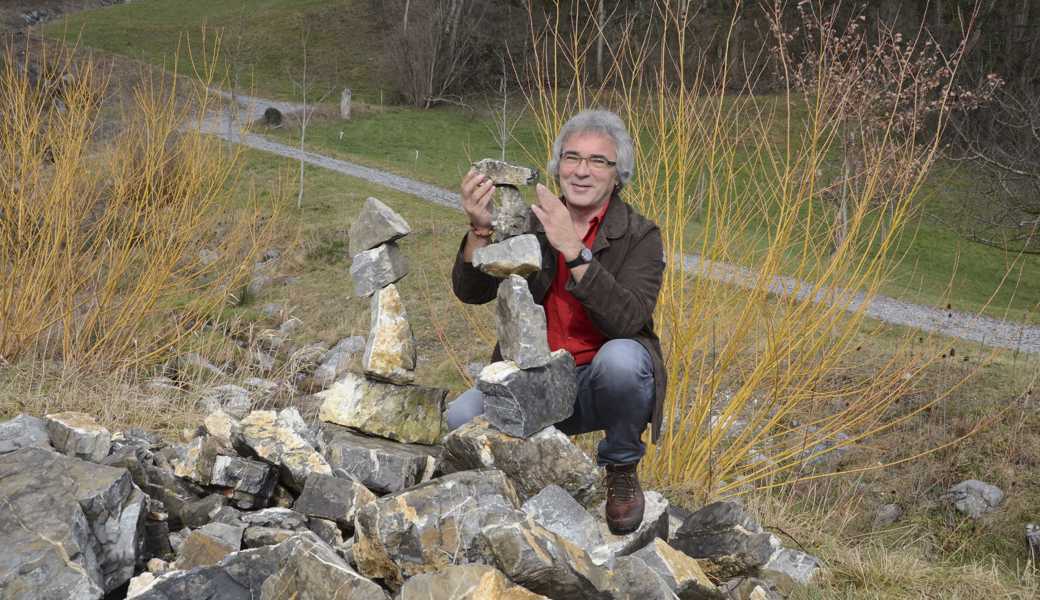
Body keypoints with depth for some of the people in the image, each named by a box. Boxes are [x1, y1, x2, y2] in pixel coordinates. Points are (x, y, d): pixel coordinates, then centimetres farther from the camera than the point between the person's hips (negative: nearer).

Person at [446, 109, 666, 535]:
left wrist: (573, 249, -31)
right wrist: (480, 229, -26)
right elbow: (471, 292, -9)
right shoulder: (531, 224, 2)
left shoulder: (639, 236, -7)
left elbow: (627, 320, -25)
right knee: (459, 420, -23)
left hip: (602, 385, -2)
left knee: (620, 357, -36)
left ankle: (621, 471, -6)